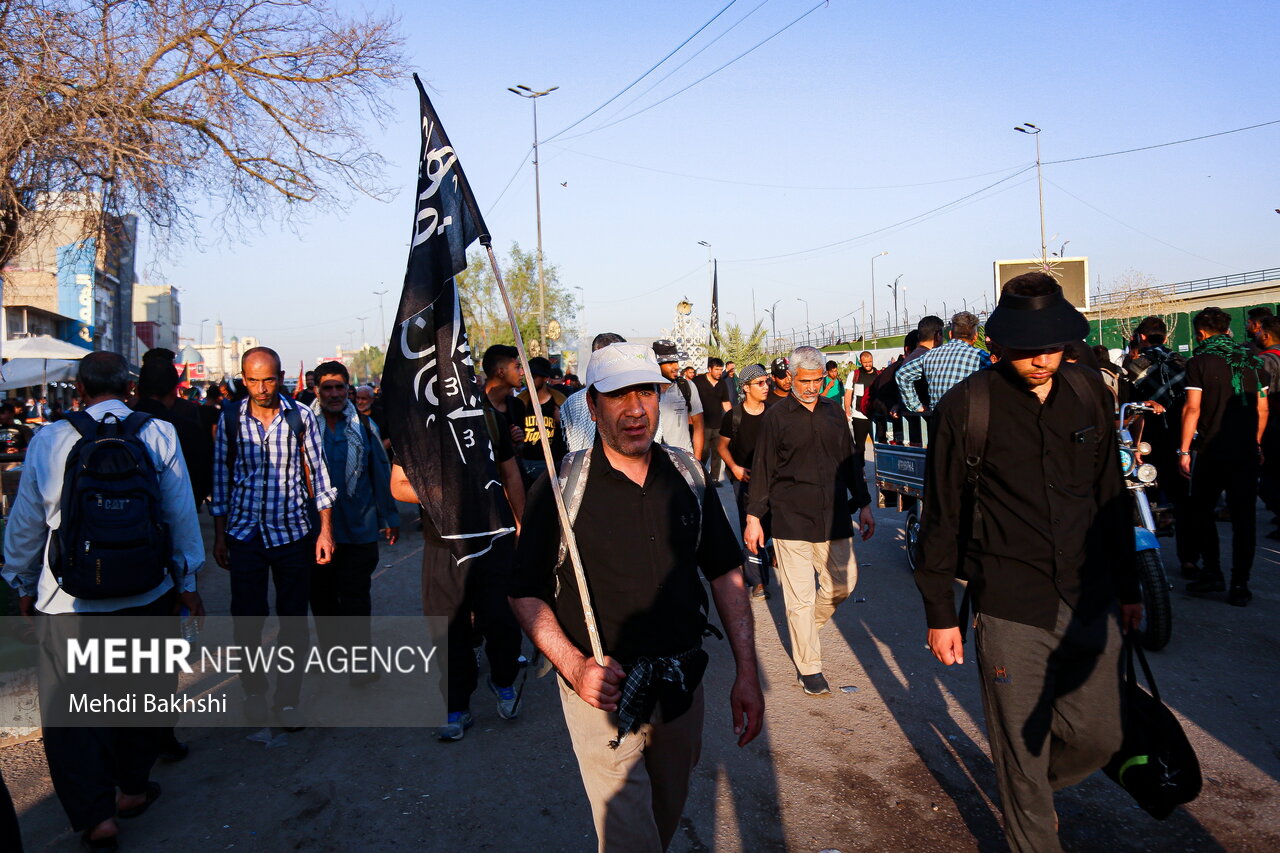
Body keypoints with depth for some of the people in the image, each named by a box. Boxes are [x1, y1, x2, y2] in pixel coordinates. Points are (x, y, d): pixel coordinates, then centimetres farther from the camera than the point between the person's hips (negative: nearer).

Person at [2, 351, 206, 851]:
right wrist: (189, 582, 8)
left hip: (68, 597, -1)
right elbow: (181, 512, -3)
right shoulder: (158, 433, -6)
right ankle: (132, 787, 34)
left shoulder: (48, 440, -4)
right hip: (147, 592, 1)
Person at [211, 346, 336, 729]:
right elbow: (222, 477, 6)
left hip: (293, 531, 0)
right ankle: (253, 690, 28)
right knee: (246, 618, 4)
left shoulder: (300, 415, -3)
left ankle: (288, 698, 21)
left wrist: (325, 530, 0)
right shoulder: (230, 418, 0)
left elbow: (317, 471, 2)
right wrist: (219, 535, 6)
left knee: (294, 620, 6)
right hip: (244, 534, 1)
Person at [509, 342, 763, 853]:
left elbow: (725, 573, 5)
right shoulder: (561, 486, -11)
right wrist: (574, 666, -20)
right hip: (602, 691, -4)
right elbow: (526, 594, -6)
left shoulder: (688, 476, 0)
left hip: (682, 687, 4)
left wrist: (747, 673, 1)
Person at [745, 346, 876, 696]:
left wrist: (863, 504, 16)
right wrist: (754, 516, -2)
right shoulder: (777, 417, -2)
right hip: (791, 519, -4)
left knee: (844, 582, 9)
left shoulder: (834, 411, 9)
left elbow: (849, 460, 17)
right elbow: (763, 470, 0)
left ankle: (805, 626, 35)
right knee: (800, 597, 1)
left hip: (833, 518, 4)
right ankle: (809, 667, 16)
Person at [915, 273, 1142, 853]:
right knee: (1022, 752, 7)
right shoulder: (967, 407, -9)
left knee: (1098, 738, 13)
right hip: (1011, 610, -4)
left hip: (1091, 604, 4)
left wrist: (1128, 587, 17)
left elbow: (1112, 497, 14)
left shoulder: (1089, 395, 4)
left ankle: (1026, 790, 42)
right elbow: (941, 515, -5)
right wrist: (940, 613, -4)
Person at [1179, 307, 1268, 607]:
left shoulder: (1199, 362, -5)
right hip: (1247, 452, 4)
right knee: (1244, 517, 5)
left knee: (1202, 511, 11)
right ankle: (1239, 584, 6)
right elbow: (1262, 408, 10)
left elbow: (1192, 408, -12)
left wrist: (1184, 450, -9)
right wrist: (1256, 443, 20)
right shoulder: (1252, 360, 9)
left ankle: (1212, 572, 8)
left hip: (1212, 451, -4)